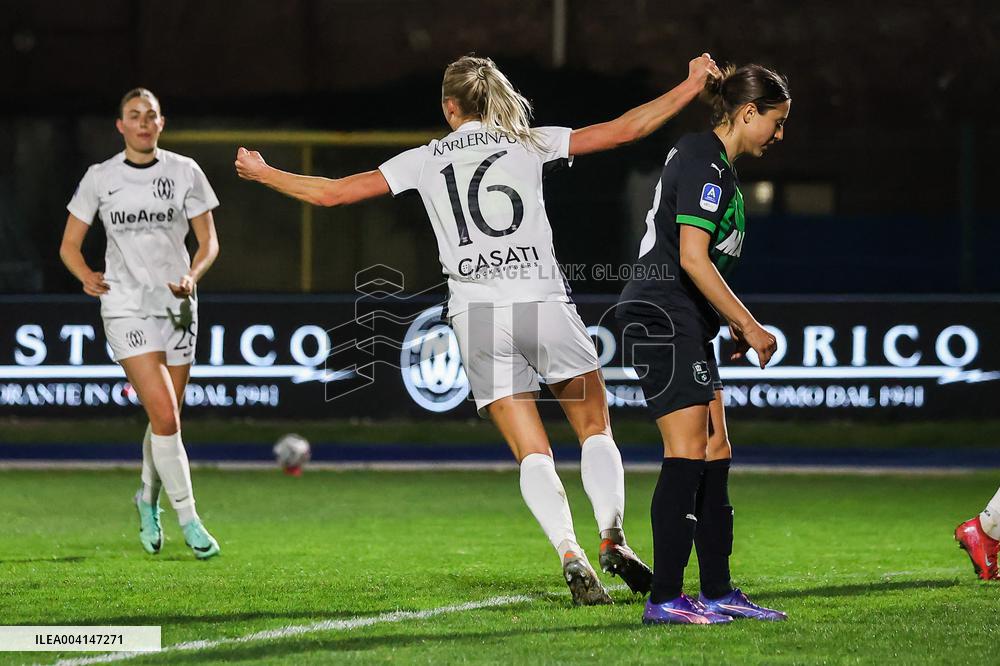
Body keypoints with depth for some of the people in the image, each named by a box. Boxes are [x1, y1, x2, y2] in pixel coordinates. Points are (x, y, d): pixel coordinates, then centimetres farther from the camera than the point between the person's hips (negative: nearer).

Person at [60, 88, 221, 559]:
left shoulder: (184, 171, 3)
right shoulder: (100, 178, 2)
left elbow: (208, 241, 6)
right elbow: (69, 245, 10)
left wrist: (192, 275, -12)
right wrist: (86, 276, -7)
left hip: (176, 305, 2)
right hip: (126, 305, -2)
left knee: (166, 419, 8)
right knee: (165, 416, -16)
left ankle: (148, 501, 35)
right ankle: (188, 520, -9)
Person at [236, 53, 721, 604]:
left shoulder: (425, 160, 12)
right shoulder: (528, 143, 10)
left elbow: (334, 192, 14)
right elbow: (623, 130, 7)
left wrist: (262, 173, 29)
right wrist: (692, 86, 16)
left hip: (474, 315, 1)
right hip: (541, 302, -1)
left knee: (532, 455, 2)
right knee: (595, 429, 11)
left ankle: (570, 554, -18)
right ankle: (611, 538, -10)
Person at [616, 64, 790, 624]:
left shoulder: (713, 163, 18)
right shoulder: (705, 165, -14)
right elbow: (692, 258, -21)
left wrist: (731, 321, 19)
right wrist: (748, 325, -17)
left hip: (687, 324, 11)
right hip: (661, 318, -11)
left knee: (715, 452, 9)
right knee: (688, 452, -12)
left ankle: (718, 591, 13)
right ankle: (665, 598, -11)